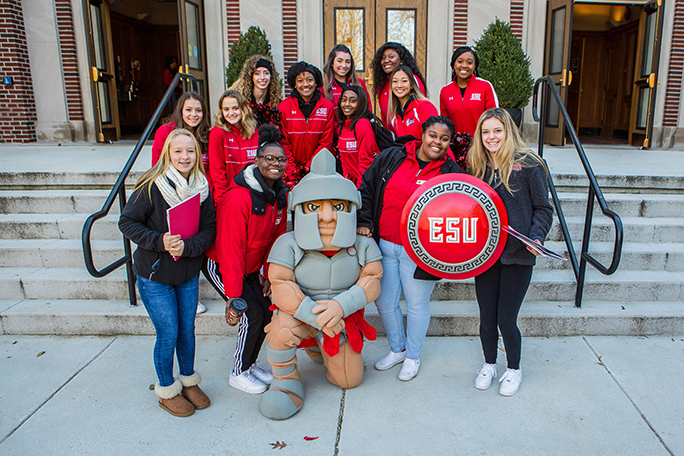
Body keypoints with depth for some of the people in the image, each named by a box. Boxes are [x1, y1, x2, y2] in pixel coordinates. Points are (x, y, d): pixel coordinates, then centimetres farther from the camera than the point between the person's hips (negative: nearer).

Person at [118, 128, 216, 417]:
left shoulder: (202, 189, -4)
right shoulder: (151, 187, -16)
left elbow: (209, 230, -5)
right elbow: (127, 222, -12)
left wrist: (188, 246, -23)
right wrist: (159, 241, -25)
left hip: (189, 274, 4)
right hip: (155, 275, -4)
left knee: (187, 331, 14)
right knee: (168, 335, 3)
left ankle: (189, 381, 36)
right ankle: (167, 390, 26)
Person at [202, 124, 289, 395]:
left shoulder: (280, 194, -4)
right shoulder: (239, 197, -28)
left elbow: (276, 237, 5)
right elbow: (230, 248, -27)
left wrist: (268, 275, 2)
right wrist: (232, 295, -25)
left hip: (250, 266, 8)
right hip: (219, 264, -7)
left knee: (266, 311, 3)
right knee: (253, 314, -11)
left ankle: (251, 363, 25)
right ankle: (239, 374, 9)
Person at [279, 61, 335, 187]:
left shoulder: (328, 107, 6)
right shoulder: (284, 107, 3)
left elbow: (326, 142, 5)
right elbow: (283, 143, 1)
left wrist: (309, 167, -5)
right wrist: (291, 172, -8)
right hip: (291, 166, -1)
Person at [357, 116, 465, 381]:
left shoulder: (452, 173, -2)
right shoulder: (391, 158, 3)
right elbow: (367, 189, 9)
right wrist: (364, 222, 1)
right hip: (384, 245, 3)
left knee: (417, 304, 11)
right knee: (384, 302, 11)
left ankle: (413, 356, 34)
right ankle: (397, 349, 37)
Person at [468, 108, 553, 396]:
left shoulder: (528, 164, -6)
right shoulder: (477, 166, 7)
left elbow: (543, 208, -2)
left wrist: (536, 236, -17)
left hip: (517, 254, -3)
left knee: (506, 319, 1)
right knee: (487, 317, 11)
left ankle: (514, 370, 28)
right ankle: (489, 364, 36)